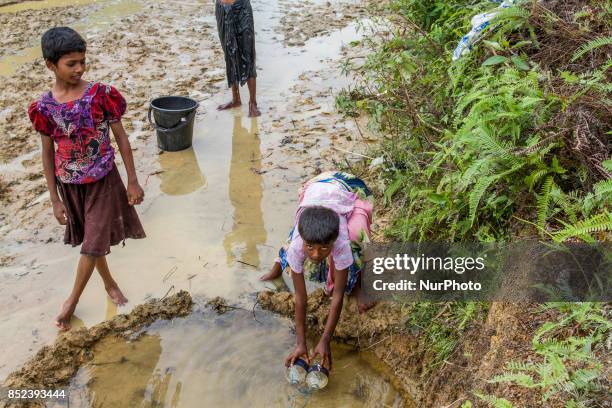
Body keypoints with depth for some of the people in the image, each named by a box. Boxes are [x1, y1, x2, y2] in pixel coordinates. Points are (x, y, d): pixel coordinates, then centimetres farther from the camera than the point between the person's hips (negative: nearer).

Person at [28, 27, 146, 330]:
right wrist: (55, 199, 1)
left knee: (94, 244, 0)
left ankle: (72, 299, 19)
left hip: (103, 181, -2)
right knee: (90, 240, 17)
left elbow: (121, 138, -6)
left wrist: (132, 181, -5)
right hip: (70, 186, 2)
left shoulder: (101, 95, -14)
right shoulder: (44, 107, -9)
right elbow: (48, 154, 0)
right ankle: (110, 284, 40)